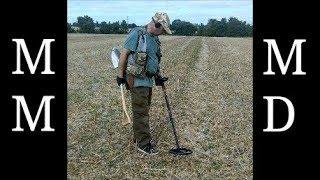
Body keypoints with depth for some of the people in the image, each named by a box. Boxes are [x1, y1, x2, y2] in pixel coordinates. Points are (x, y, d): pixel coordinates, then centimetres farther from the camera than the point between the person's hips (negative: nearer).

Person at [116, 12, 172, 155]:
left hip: (148, 79, 9)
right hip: (137, 79, -9)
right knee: (141, 111, -6)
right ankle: (143, 143, 0)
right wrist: (120, 74, -13)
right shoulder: (137, 34, -13)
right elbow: (124, 54, -13)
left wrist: (158, 76, 18)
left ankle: (138, 137, 28)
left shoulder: (155, 39, 13)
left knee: (144, 110, 15)